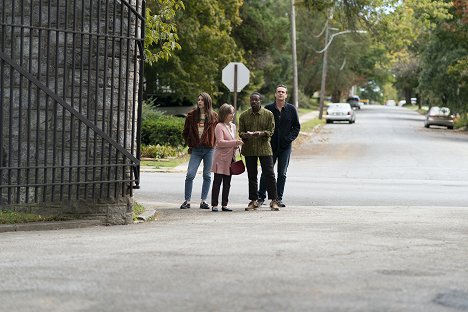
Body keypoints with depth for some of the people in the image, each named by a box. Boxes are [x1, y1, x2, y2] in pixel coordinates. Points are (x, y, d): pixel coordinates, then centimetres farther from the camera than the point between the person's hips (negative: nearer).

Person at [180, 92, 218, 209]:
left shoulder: (213, 116, 3)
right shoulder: (192, 115, 5)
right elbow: (185, 132, 14)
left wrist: (213, 144, 0)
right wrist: (190, 144, 8)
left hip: (209, 149, 0)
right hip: (196, 150, 0)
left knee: (207, 176, 4)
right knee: (190, 175, -7)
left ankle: (203, 201, 11)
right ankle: (187, 201, -1)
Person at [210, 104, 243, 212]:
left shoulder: (233, 126, 14)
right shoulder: (219, 126, -10)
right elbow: (220, 142, -19)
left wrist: (236, 145, 4)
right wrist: (235, 142, -24)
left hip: (230, 159, 7)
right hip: (221, 159, -7)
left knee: (227, 183, 9)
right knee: (217, 182, -3)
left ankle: (224, 205, 14)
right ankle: (214, 205, 0)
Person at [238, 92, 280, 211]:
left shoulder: (268, 114, 1)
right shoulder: (244, 115, 7)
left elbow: (271, 131, -2)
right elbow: (240, 131, 7)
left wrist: (261, 133, -21)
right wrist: (245, 135, -16)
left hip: (264, 148, -2)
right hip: (249, 150, 2)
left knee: (269, 174, -4)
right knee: (252, 176, 7)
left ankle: (273, 201, 4)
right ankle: (253, 201, 14)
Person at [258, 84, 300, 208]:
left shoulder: (291, 109, 2)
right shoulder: (268, 108, -1)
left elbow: (297, 126, 7)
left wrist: (289, 138, -5)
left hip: (285, 146, 1)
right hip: (270, 145, -1)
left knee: (282, 174, 4)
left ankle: (279, 198, 10)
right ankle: (261, 197, 8)